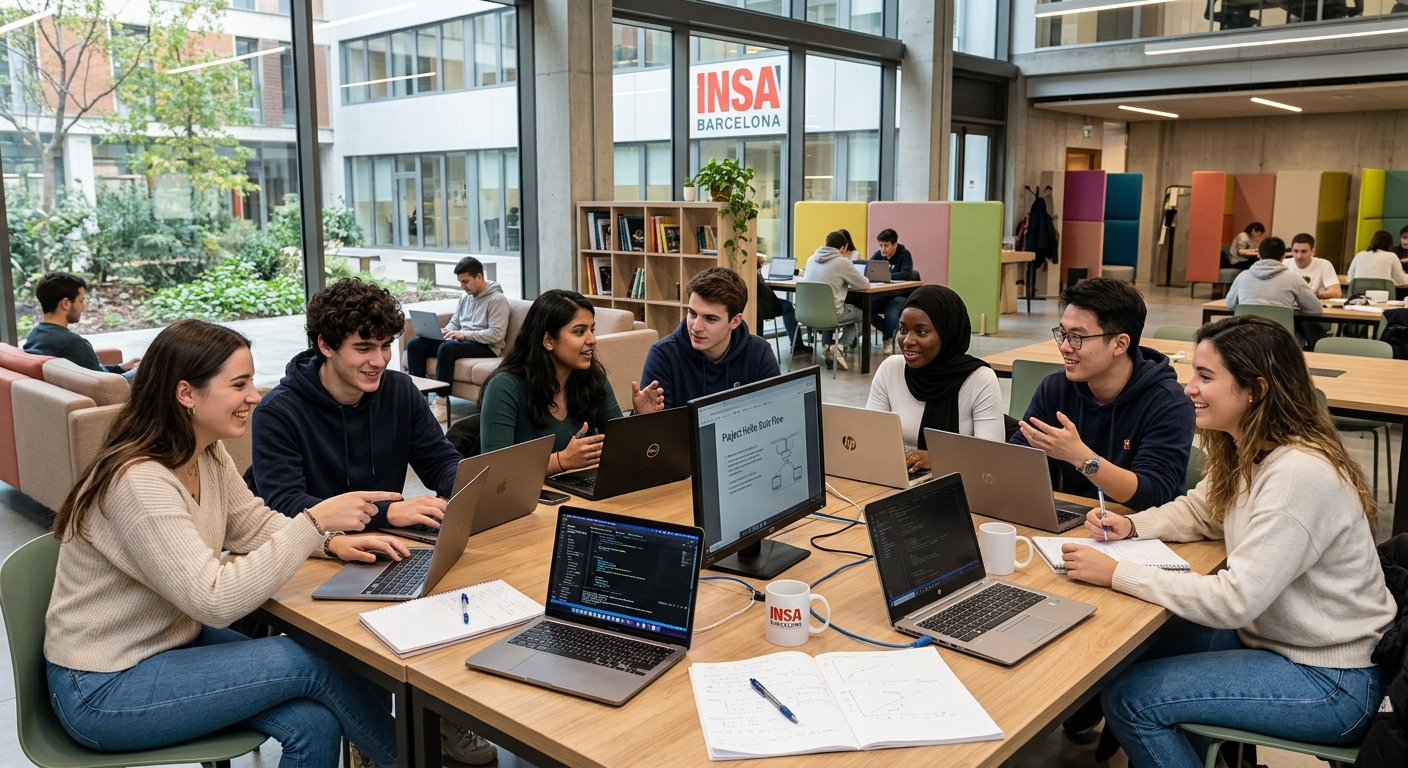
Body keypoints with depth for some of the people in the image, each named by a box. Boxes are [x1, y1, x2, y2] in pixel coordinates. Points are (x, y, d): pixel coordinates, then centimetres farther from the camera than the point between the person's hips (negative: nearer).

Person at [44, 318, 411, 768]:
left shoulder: (208, 455, -1)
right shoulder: (137, 482, -27)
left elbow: (254, 524, 11)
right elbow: (215, 601, -31)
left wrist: (333, 542, -8)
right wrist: (315, 521, -33)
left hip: (174, 641, 7)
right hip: (103, 690, -7)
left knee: (313, 723, -14)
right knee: (311, 663, -15)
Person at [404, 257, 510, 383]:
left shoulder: (497, 299, -9)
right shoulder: (465, 297, 16)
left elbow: (496, 334, -18)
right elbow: (454, 323, 21)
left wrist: (464, 334, -23)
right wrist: (445, 331, -4)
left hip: (485, 346, -8)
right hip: (461, 341, 8)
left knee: (446, 348, -35)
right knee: (414, 344, -4)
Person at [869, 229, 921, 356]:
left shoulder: (904, 254, -8)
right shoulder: (878, 255, 6)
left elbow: (907, 274, -24)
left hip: (900, 294, -5)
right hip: (882, 295, 5)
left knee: (890, 313, -36)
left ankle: (888, 338, -5)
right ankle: (887, 330, 1)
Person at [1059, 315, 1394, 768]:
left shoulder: (1299, 475, -29)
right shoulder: (1246, 452, -1)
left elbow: (1233, 600, -30)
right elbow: (1197, 511, 16)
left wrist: (1115, 574, -26)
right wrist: (1130, 527, -4)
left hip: (1328, 682, -9)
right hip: (1272, 634, 9)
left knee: (1128, 698, -13)